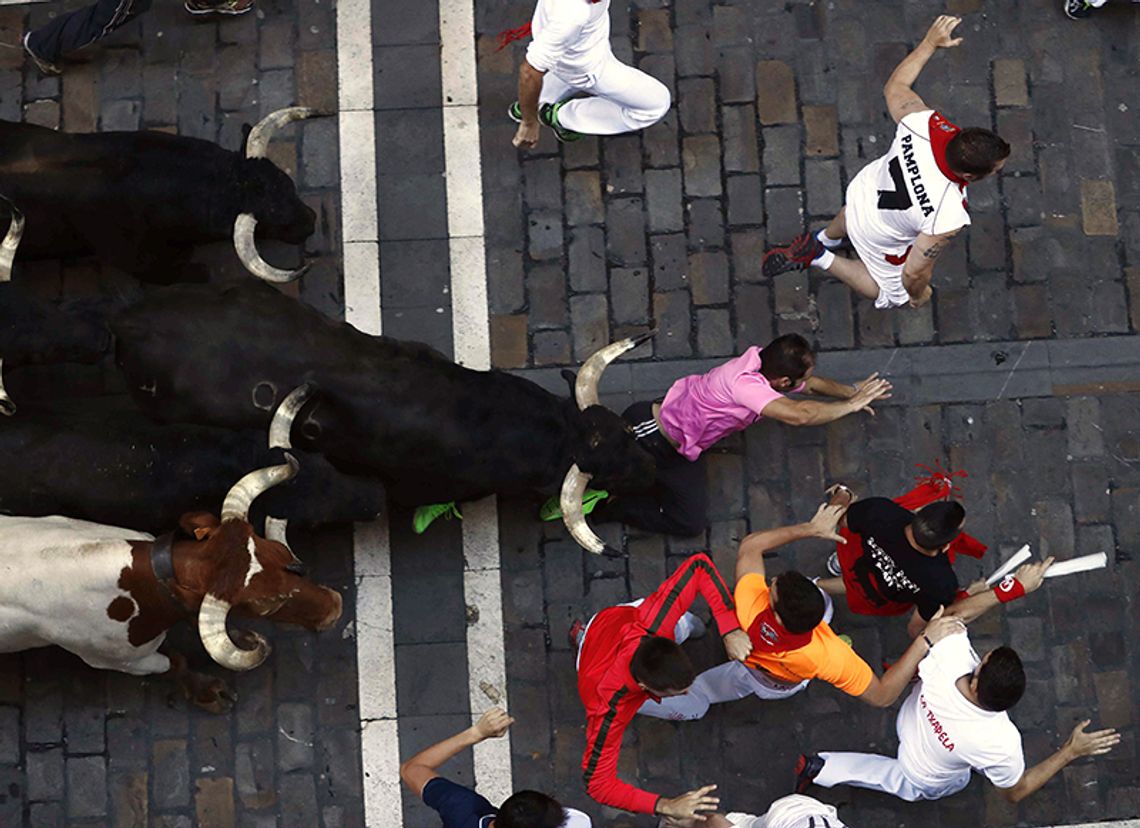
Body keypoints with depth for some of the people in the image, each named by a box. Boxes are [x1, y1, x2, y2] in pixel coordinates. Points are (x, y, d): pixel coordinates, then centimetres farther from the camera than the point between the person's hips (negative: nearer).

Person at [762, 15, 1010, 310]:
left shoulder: (921, 121, -35)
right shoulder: (947, 217, -45)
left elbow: (895, 86, -11)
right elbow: (914, 272, -30)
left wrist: (930, 42, -3)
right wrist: (918, 294, -8)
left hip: (865, 185, 5)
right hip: (881, 239, -5)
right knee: (893, 294, 28)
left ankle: (823, 239, 58)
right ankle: (820, 258, 22)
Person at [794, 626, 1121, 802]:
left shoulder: (949, 650, -43)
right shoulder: (1001, 743, -45)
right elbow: (1015, 792, -21)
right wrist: (1069, 752, -21)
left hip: (909, 721, 1)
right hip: (928, 785, -1)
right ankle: (823, 769, 28)